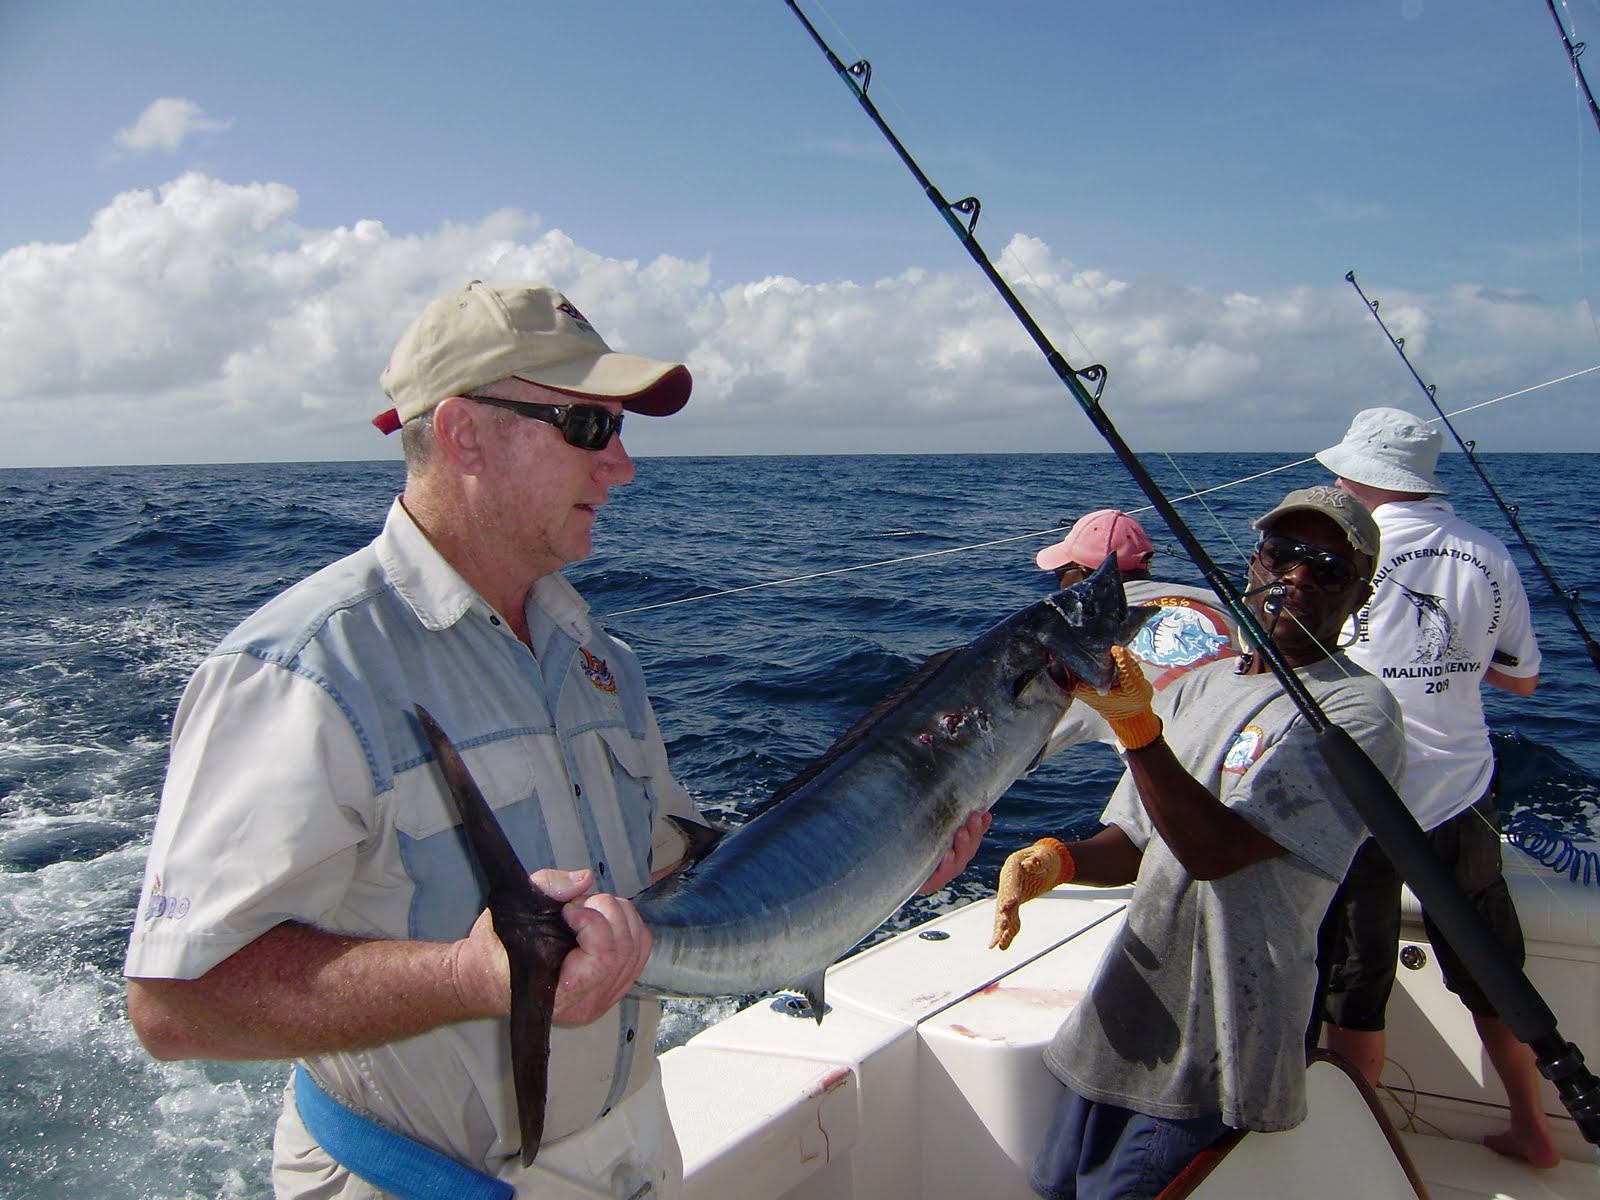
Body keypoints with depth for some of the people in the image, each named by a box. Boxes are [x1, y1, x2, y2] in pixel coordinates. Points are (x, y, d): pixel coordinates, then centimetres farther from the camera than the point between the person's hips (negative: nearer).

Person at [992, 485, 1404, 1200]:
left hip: (1212, 1054, -7)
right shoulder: (1195, 688, 10)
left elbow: (1215, 849, -24)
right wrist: (1057, 860, -8)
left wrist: (1137, 726, -35)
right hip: (1122, 1021, 7)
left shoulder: (1357, 710, -14)